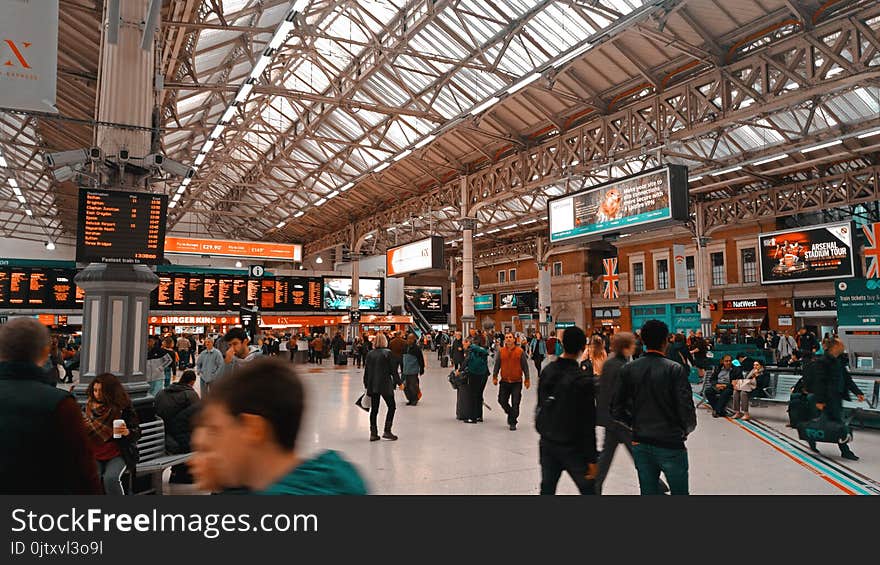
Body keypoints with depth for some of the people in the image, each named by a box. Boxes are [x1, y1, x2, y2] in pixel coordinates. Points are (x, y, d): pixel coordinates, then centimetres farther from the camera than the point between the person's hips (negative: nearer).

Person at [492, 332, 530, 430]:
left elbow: (525, 366, 1)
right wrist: (494, 377, 5)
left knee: (515, 403, 1)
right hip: (504, 381, 2)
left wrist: (527, 379, 1)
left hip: (517, 382, -2)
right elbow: (497, 365, 8)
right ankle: (510, 413, 34)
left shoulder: (520, 351, -4)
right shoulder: (501, 351, 0)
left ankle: (513, 423, 13)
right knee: (502, 400, 6)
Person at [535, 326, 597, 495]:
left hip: (547, 443, 5)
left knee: (547, 489, 14)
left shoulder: (546, 371, -2)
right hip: (572, 448, -5)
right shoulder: (583, 381, -19)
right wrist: (592, 459, -11)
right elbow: (587, 424, -17)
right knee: (588, 489, 9)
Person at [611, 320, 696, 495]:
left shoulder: (628, 369, -3)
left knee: (648, 490, 14)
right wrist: (686, 430, 5)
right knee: (679, 491, 12)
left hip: (640, 444, 4)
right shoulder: (675, 370, -13)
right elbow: (687, 409, -15)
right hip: (670, 444, -3)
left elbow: (616, 410, -2)